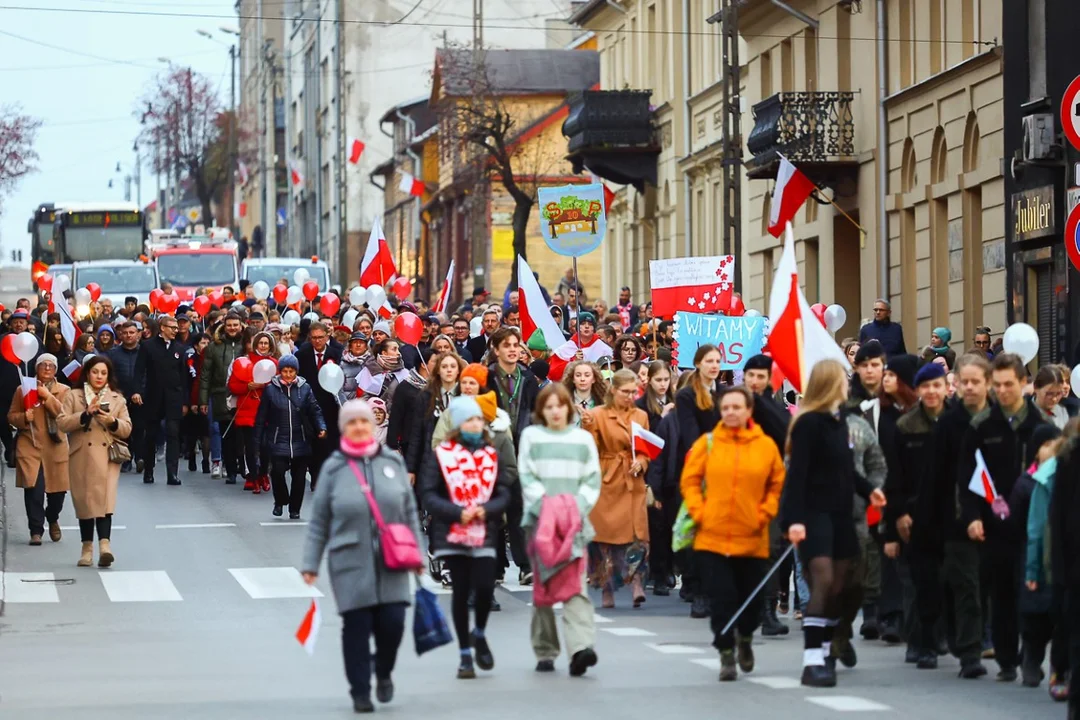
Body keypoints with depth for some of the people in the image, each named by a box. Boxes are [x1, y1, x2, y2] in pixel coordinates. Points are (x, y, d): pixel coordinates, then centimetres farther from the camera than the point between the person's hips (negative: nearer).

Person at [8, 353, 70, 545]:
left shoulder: (63, 391, 8)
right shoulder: (23, 390, 8)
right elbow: (11, 416, 9)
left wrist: (48, 396, -15)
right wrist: (24, 418, -12)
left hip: (55, 447, 1)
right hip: (30, 446, -1)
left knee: (58, 490, 6)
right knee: (34, 489, -13)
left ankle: (52, 520, 36)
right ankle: (36, 531, -4)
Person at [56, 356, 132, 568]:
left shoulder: (117, 399, 13)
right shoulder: (73, 396, 9)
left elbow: (127, 429, 10)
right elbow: (61, 423, -3)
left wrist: (112, 421, -10)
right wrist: (85, 414, -14)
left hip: (107, 457, 0)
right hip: (82, 458, 1)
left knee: (105, 500, -16)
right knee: (84, 501, 4)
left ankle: (105, 545, -27)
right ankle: (87, 548, 13)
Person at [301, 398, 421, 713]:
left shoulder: (392, 462, 7)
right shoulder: (333, 468, 1)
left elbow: (410, 512, 13)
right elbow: (318, 521, 4)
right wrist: (311, 564, 1)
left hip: (391, 562, 1)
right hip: (350, 563, -1)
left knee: (392, 622, -5)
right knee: (357, 627, -2)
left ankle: (384, 673, 23)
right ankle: (360, 692, 10)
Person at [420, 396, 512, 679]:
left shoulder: (492, 456, 9)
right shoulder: (440, 455, -1)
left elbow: (504, 494, 6)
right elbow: (428, 496, -5)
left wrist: (486, 510, -14)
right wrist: (458, 513, -16)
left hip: (484, 534, 1)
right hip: (453, 535, -1)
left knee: (485, 588, -11)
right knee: (461, 591, 2)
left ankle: (479, 635, 19)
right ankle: (465, 654, 13)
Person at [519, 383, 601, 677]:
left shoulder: (583, 438, 12)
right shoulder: (531, 436, 8)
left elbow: (593, 479, 8)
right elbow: (526, 477, 1)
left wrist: (578, 506, -8)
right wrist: (548, 504, -12)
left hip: (575, 521, 0)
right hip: (541, 519, 0)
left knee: (575, 586, -13)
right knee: (543, 586, 5)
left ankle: (581, 646, -26)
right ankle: (545, 652, 13)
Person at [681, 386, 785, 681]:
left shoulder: (766, 446, 1)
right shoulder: (706, 443, 0)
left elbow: (778, 485, 6)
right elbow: (690, 481, 4)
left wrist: (765, 514, -5)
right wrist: (698, 512, -7)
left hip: (752, 539, 1)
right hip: (712, 537, -1)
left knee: (752, 597, 10)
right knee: (722, 598, -3)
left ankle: (745, 639, 39)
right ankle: (726, 656, 8)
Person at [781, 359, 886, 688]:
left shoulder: (838, 420, 13)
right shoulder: (809, 422, -12)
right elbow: (797, 472, -18)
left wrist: (867, 490, 13)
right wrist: (795, 518, -25)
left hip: (839, 512, 9)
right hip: (814, 513, -9)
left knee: (838, 586, 9)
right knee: (823, 581, -18)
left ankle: (824, 654, 18)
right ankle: (811, 661, -21)